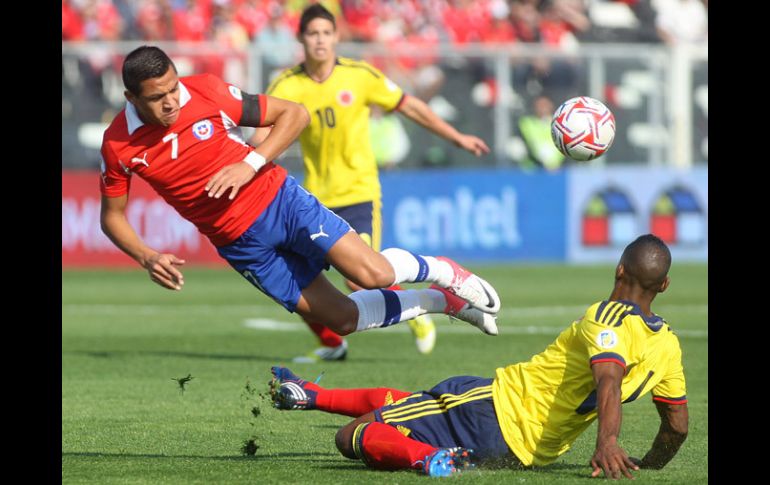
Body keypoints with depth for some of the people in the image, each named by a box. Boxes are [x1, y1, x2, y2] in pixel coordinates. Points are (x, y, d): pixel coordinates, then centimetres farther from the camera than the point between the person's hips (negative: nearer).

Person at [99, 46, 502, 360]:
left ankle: (441, 271, 15)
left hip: (277, 199, -2)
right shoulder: (118, 145, -12)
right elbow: (112, 216, 3)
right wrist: (147, 258, -15)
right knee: (342, 319, 0)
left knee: (373, 273, -19)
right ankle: (443, 301, 22)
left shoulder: (206, 92, -16)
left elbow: (294, 114, -7)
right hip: (239, 243, 2)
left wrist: (250, 165, -20)